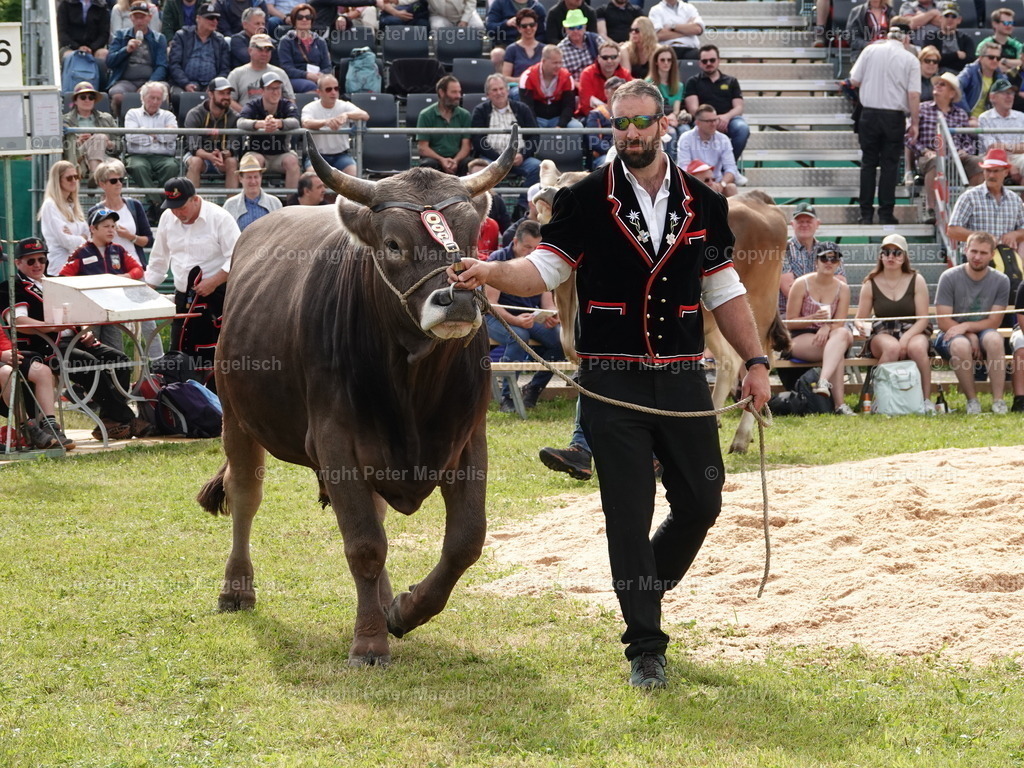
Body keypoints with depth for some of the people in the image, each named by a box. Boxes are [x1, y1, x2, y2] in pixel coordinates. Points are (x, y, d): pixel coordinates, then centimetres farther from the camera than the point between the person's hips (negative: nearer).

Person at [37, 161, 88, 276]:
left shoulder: (74, 205, 16)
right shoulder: (50, 205, -8)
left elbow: (87, 234, 12)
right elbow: (65, 240, -14)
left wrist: (76, 238, -9)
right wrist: (82, 240, 3)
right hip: (61, 267, -7)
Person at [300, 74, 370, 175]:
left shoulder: (344, 106, 2)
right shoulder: (310, 108, -2)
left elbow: (365, 116, -17)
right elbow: (306, 123, -26)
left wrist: (347, 115, -40)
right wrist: (326, 122, -48)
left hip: (341, 154, 1)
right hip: (316, 154, -1)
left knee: (354, 173, -25)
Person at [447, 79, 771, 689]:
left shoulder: (703, 205, 8)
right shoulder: (587, 201, 0)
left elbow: (725, 293, 13)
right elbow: (545, 271, -5)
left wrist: (756, 361, 6)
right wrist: (493, 272, -24)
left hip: (683, 380, 3)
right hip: (613, 382, -3)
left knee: (702, 503, 8)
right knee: (629, 513, -2)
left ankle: (642, 594, 33)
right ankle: (645, 648, 5)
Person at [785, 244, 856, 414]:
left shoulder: (842, 288, 5)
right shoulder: (801, 284, -4)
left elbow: (840, 323, -3)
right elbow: (790, 322, -3)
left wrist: (827, 327, -27)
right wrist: (814, 318, -20)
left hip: (827, 336, 3)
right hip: (801, 338, -3)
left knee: (842, 334, -35)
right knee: (837, 351, -34)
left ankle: (824, 381, -54)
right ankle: (839, 404, -46)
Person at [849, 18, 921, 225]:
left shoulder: (870, 51, -1)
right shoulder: (910, 60, -4)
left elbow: (854, 81, 2)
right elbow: (914, 95, -8)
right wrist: (914, 123, -1)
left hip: (869, 114, 1)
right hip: (895, 116, -1)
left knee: (868, 163, 9)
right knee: (890, 165, 5)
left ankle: (866, 213, 9)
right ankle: (886, 213, 5)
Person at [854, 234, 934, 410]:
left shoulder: (916, 280, 3)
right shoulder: (871, 284, 6)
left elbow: (923, 318, -2)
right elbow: (860, 318, 9)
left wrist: (906, 337, -19)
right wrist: (861, 325, -18)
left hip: (913, 332, 0)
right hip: (882, 334, 0)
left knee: (916, 348, -36)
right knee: (892, 348, -37)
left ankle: (926, 399, -26)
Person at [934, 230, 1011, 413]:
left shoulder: (1001, 281, -3)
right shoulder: (950, 278, -8)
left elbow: (994, 323, -5)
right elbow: (943, 322, -9)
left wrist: (966, 326, -21)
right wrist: (971, 336, -20)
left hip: (982, 332, 1)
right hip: (951, 335, -1)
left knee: (994, 339, -35)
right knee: (961, 345, -38)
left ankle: (998, 400, -30)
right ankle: (972, 400, -22)